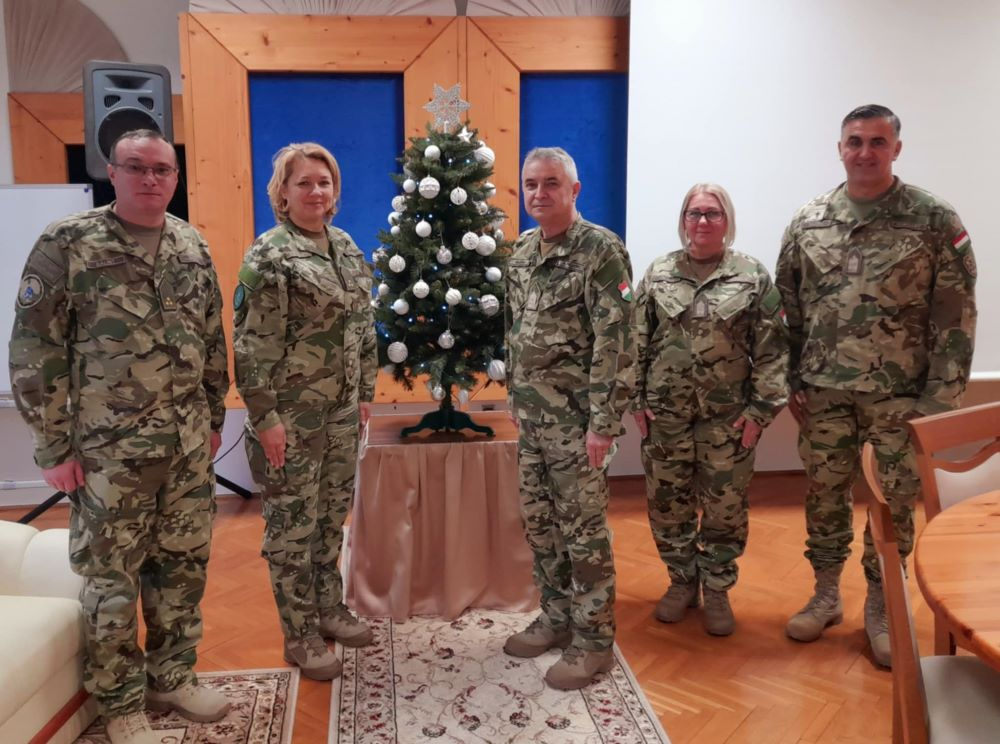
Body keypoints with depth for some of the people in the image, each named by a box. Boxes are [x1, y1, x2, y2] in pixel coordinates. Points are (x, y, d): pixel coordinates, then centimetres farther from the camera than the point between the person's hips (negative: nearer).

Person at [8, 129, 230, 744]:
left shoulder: (193, 247, 7)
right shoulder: (67, 244, -8)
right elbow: (35, 351, -9)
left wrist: (215, 416, 14)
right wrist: (55, 447, -10)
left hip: (189, 444, 5)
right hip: (110, 448, -5)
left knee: (184, 566, 14)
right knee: (111, 579, 7)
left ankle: (173, 677, 34)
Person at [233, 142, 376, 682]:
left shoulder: (346, 247, 10)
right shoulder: (268, 256, -12)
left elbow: (364, 326, 15)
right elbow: (252, 344, -15)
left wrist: (365, 391, 13)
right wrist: (264, 417, -17)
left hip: (341, 411, 7)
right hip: (290, 415, -7)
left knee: (332, 515, 17)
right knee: (292, 523, 5)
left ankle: (329, 608, 35)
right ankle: (300, 636, 19)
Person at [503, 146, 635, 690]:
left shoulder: (601, 249, -13)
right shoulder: (521, 251, 10)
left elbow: (615, 342, -18)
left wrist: (603, 421, -21)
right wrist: (514, 395, 17)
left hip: (577, 416, -7)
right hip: (532, 413, 8)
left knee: (583, 528, 2)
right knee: (538, 521, 15)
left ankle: (593, 641, 17)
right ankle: (558, 618, 33)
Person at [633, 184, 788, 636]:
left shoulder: (753, 276, 0)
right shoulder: (658, 274, 4)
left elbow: (771, 349, -2)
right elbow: (637, 342, 5)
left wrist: (761, 408, -8)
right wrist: (636, 400, 0)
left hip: (728, 414, -1)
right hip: (665, 411, 2)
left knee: (725, 507, 7)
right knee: (667, 502, 9)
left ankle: (717, 589, 26)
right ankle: (682, 581, 29)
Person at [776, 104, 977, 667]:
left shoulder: (935, 221, -5)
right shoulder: (807, 223, 3)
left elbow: (957, 316, -6)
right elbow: (789, 311, 7)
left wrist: (942, 396, -10)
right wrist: (791, 383, 3)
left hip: (902, 396, -2)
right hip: (824, 393, 2)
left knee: (895, 504, 9)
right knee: (825, 496, 12)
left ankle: (880, 608, 27)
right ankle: (826, 596, 31)